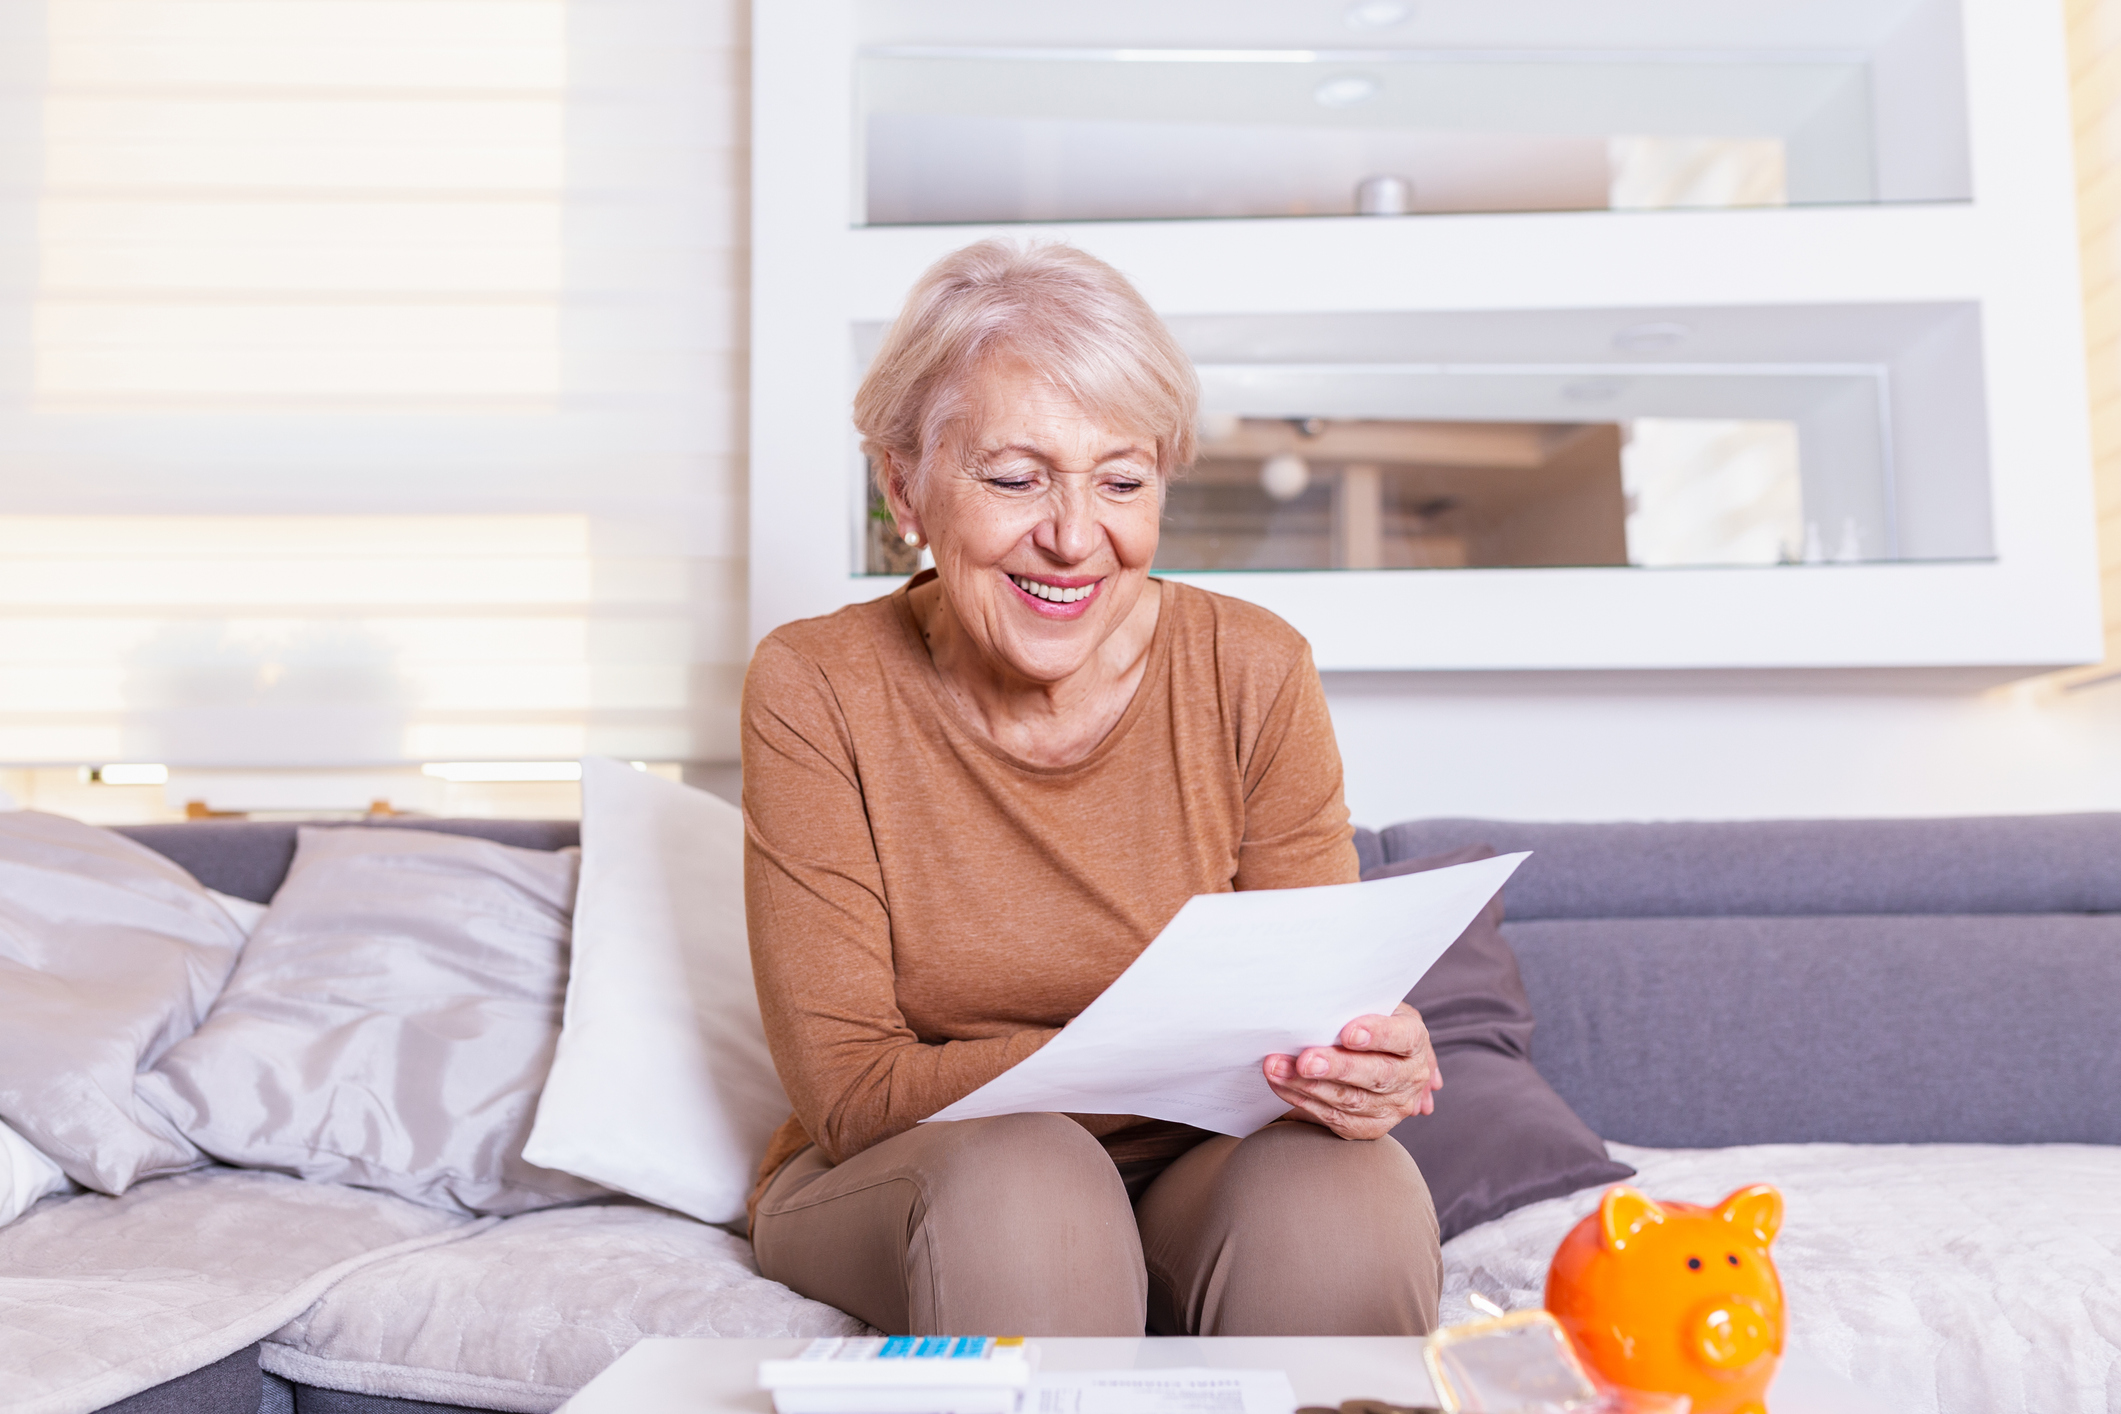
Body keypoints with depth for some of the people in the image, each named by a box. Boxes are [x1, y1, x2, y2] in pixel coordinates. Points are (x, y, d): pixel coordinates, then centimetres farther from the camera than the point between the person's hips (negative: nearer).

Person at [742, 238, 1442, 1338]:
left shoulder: (1252, 676, -8)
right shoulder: (817, 691, -13)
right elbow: (849, 1092, -15)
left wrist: (1361, 1070, -30)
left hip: (1188, 1181, 2)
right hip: (884, 1193, -1)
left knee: (1347, 1189, -29)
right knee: (1023, 1177, -34)